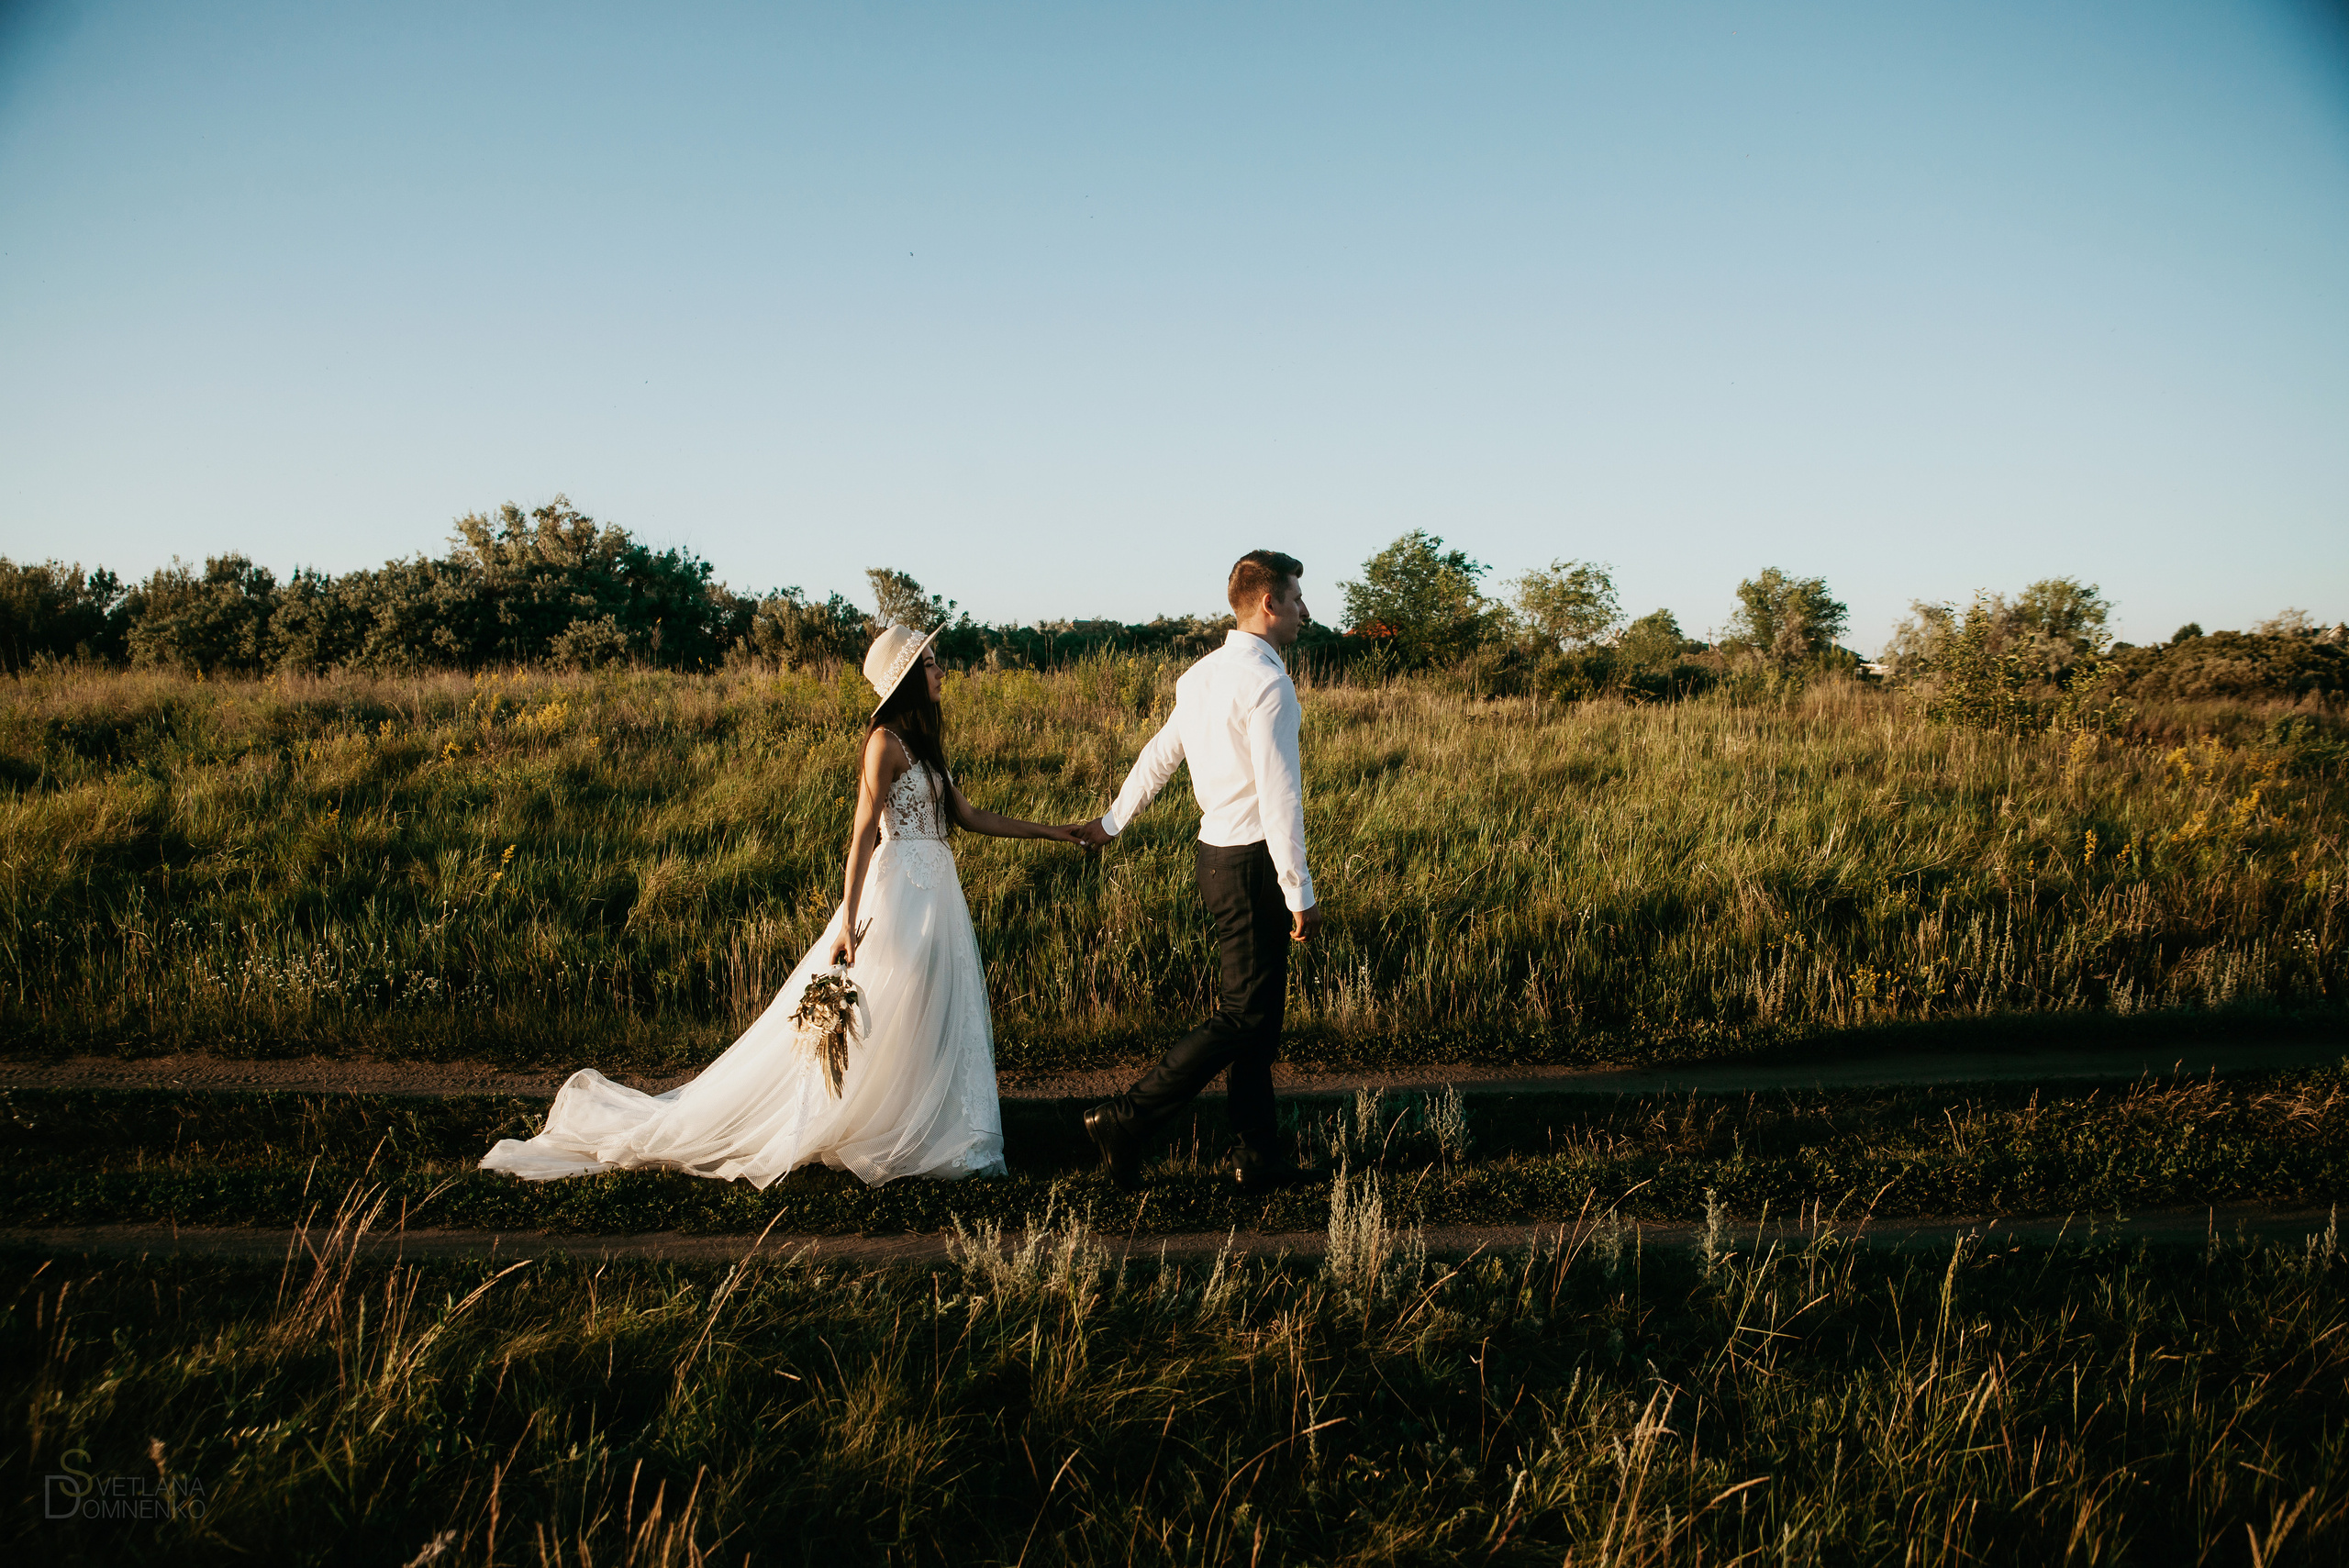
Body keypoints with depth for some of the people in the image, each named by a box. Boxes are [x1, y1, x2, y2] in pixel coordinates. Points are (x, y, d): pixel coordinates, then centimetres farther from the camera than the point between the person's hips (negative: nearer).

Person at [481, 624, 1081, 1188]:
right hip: (899, 891, -9)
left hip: (936, 892, 9)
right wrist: (847, 920, -21)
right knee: (875, 1024, -7)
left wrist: (1053, 832, 20)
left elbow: (970, 815, 19)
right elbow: (864, 832, -16)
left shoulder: (922, 745, 16)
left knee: (936, 1020, 8)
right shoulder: (886, 741, -11)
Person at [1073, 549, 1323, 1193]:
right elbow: (1279, 795, -20)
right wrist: (1300, 892, -17)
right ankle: (1126, 1119, -3)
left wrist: (1111, 823, 34)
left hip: (1217, 851, 10)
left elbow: (1159, 754, 22)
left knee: (1251, 1011, 13)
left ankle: (1260, 1158, 19)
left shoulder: (1202, 674, 11)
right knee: (1244, 1016, -4)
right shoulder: (1266, 682, -17)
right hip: (1252, 862, -10)